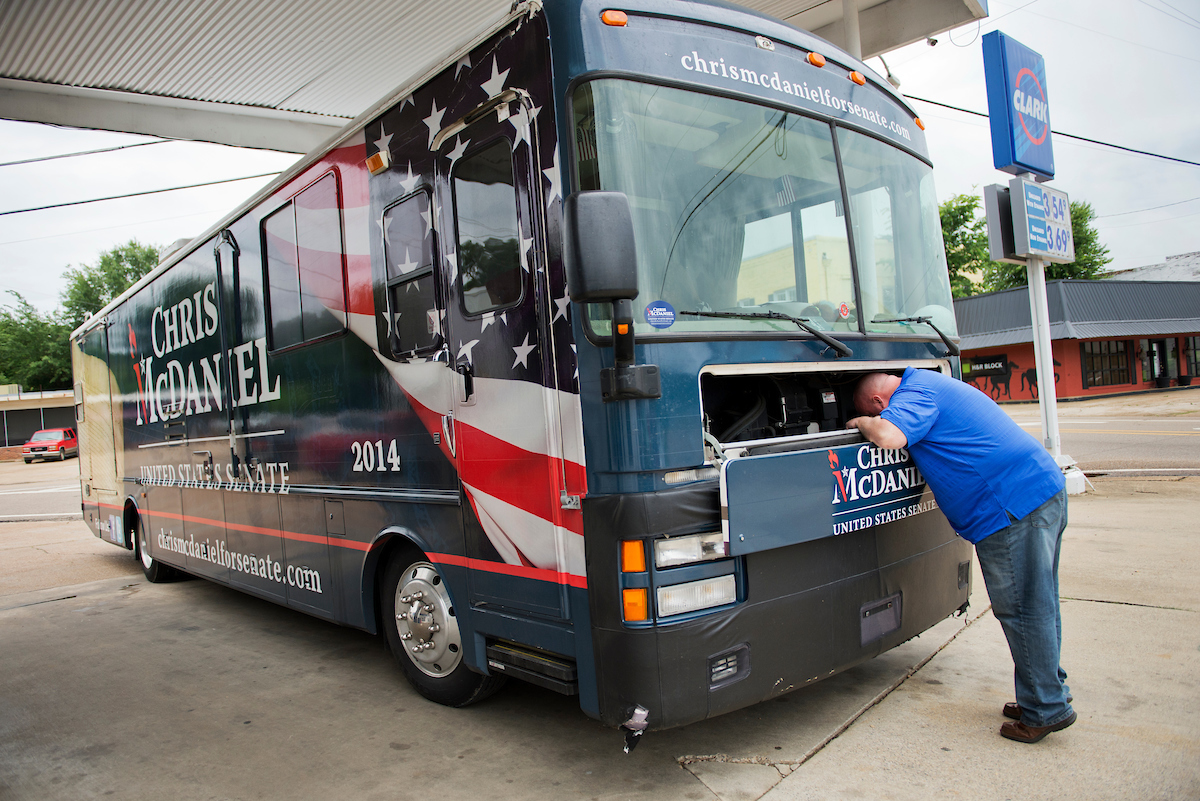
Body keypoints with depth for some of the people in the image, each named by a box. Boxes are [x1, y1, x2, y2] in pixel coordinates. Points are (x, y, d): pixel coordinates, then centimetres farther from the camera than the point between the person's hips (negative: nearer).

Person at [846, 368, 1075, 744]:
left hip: (1013, 507, -11)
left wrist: (862, 423, -7)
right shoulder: (929, 385, 22)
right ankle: (1049, 693, 30)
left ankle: (1045, 710, 11)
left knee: (1023, 610, 0)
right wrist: (874, 423, 25)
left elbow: (888, 435, -27)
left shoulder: (915, 392, -9)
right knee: (1039, 604, 18)